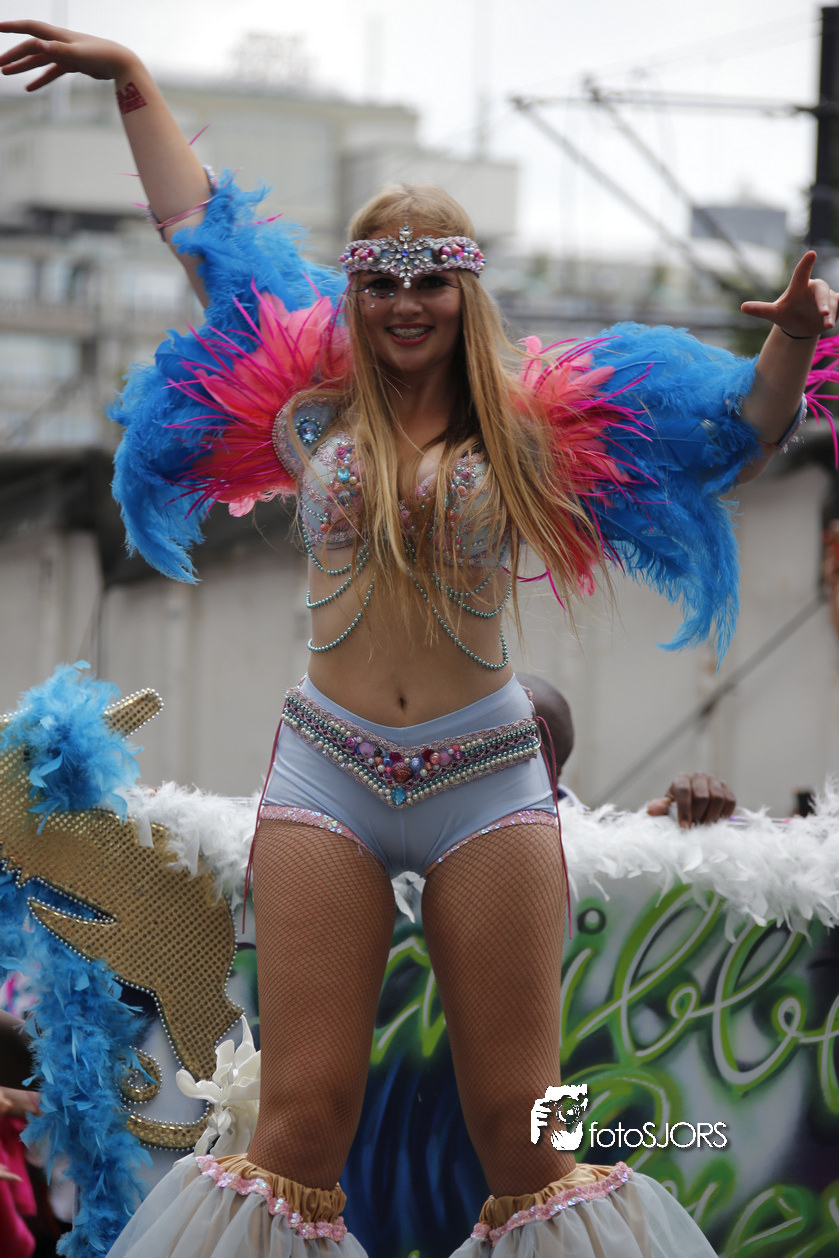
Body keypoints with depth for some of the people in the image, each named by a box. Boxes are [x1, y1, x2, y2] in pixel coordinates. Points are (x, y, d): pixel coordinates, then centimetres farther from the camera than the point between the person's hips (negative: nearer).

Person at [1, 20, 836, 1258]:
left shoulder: (531, 430, 7)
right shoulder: (310, 407, 10)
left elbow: (736, 431, 11)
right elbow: (201, 233, 19)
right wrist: (134, 83, 24)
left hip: (487, 774, 0)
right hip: (328, 769, 1)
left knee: (521, 1129, 0)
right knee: (304, 1114, -4)